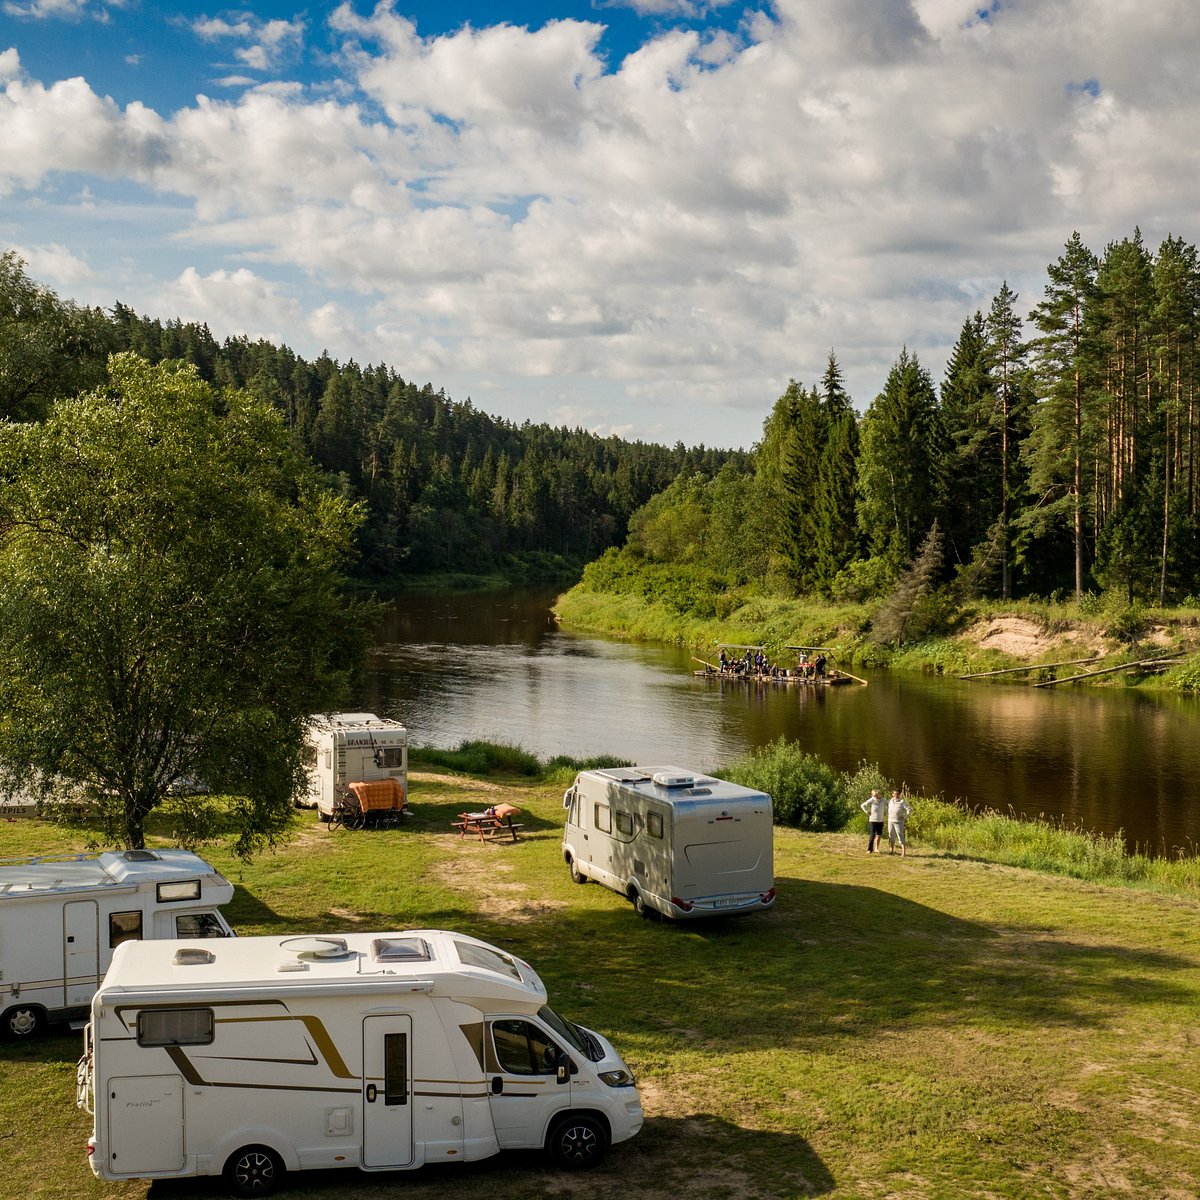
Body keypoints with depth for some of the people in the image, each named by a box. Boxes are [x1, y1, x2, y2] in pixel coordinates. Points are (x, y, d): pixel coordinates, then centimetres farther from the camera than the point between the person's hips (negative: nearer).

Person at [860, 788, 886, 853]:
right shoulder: (871, 800, -11)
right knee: (872, 835, -10)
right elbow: (862, 805, -4)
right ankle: (869, 849, -1)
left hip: (880, 821, 4)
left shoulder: (883, 800, 0)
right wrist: (867, 812, -6)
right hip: (872, 820, -4)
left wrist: (885, 811, 10)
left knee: (879, 836, 8)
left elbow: (888, 805, 20)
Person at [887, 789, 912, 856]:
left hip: (898, 822, -6)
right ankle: (891, 850, 24)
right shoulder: (891, 801, 10)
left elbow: (909, 809, -13)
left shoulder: (902, 801, -9)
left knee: (900, 837, -10)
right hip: (890, 821, 6)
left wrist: (905, 817, -14)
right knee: (891, 836, 13)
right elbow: (888, 807, 30)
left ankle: (904, 853, -11)